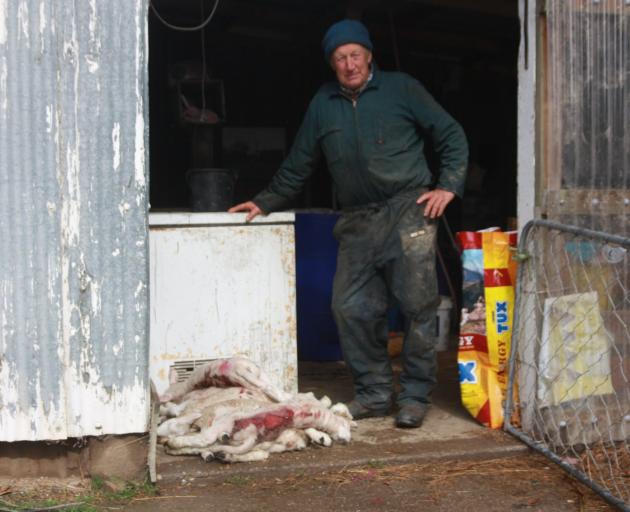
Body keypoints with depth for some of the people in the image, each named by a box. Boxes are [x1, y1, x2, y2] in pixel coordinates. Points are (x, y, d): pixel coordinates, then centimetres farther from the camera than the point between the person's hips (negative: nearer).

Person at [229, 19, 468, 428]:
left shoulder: (402, 89, 4)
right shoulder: (323, 105, 15)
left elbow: (451, 136, 7)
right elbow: (297, 167, 23)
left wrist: (449, 186, -4)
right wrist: (265, 203, 19)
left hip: (408, 211, -4)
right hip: (357, 222, 4)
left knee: (418, 306, -6)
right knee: (352, 307, -1)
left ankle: (416, 396, 4)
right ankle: (375, 392, 12)